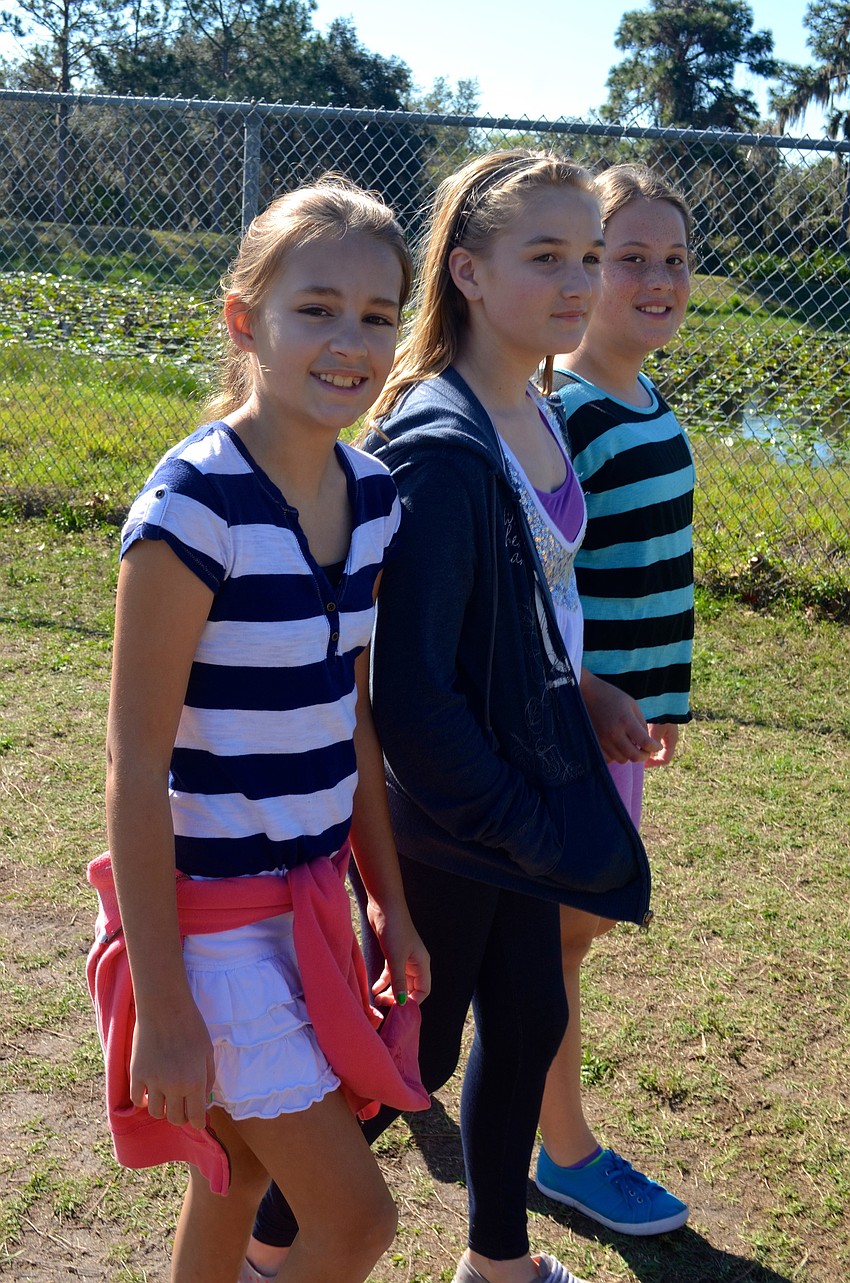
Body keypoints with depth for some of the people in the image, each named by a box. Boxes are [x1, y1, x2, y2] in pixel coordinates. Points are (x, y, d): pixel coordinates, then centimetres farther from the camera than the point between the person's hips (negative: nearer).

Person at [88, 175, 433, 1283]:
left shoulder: (371, 494, 1)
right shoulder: (195, 502, -22)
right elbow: (137, 765, -19)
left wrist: (390, 900, 13)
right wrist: (162, 1008, -17)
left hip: (314, 892, 7)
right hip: (212, 911, -7)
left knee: (238, 1175, 22)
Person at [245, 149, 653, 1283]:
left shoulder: (537, 417, 2)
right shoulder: (438, 449, -26)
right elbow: (409, 692, -28)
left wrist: (550, 795, 13)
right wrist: (520, 821, -19)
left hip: (521, 795, 8)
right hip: (444, 818, -8)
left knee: (528, 1022, 21)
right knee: (414, 1055, 10)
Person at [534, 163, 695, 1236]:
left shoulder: (647, 404, 9)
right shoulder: (564, 416, -19)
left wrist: (658, 698, 18)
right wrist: (596, 699, -24)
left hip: (618, 706, 9)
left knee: (581, 914, 19)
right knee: (564, 925, 5)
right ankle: (567, 1154, 22)